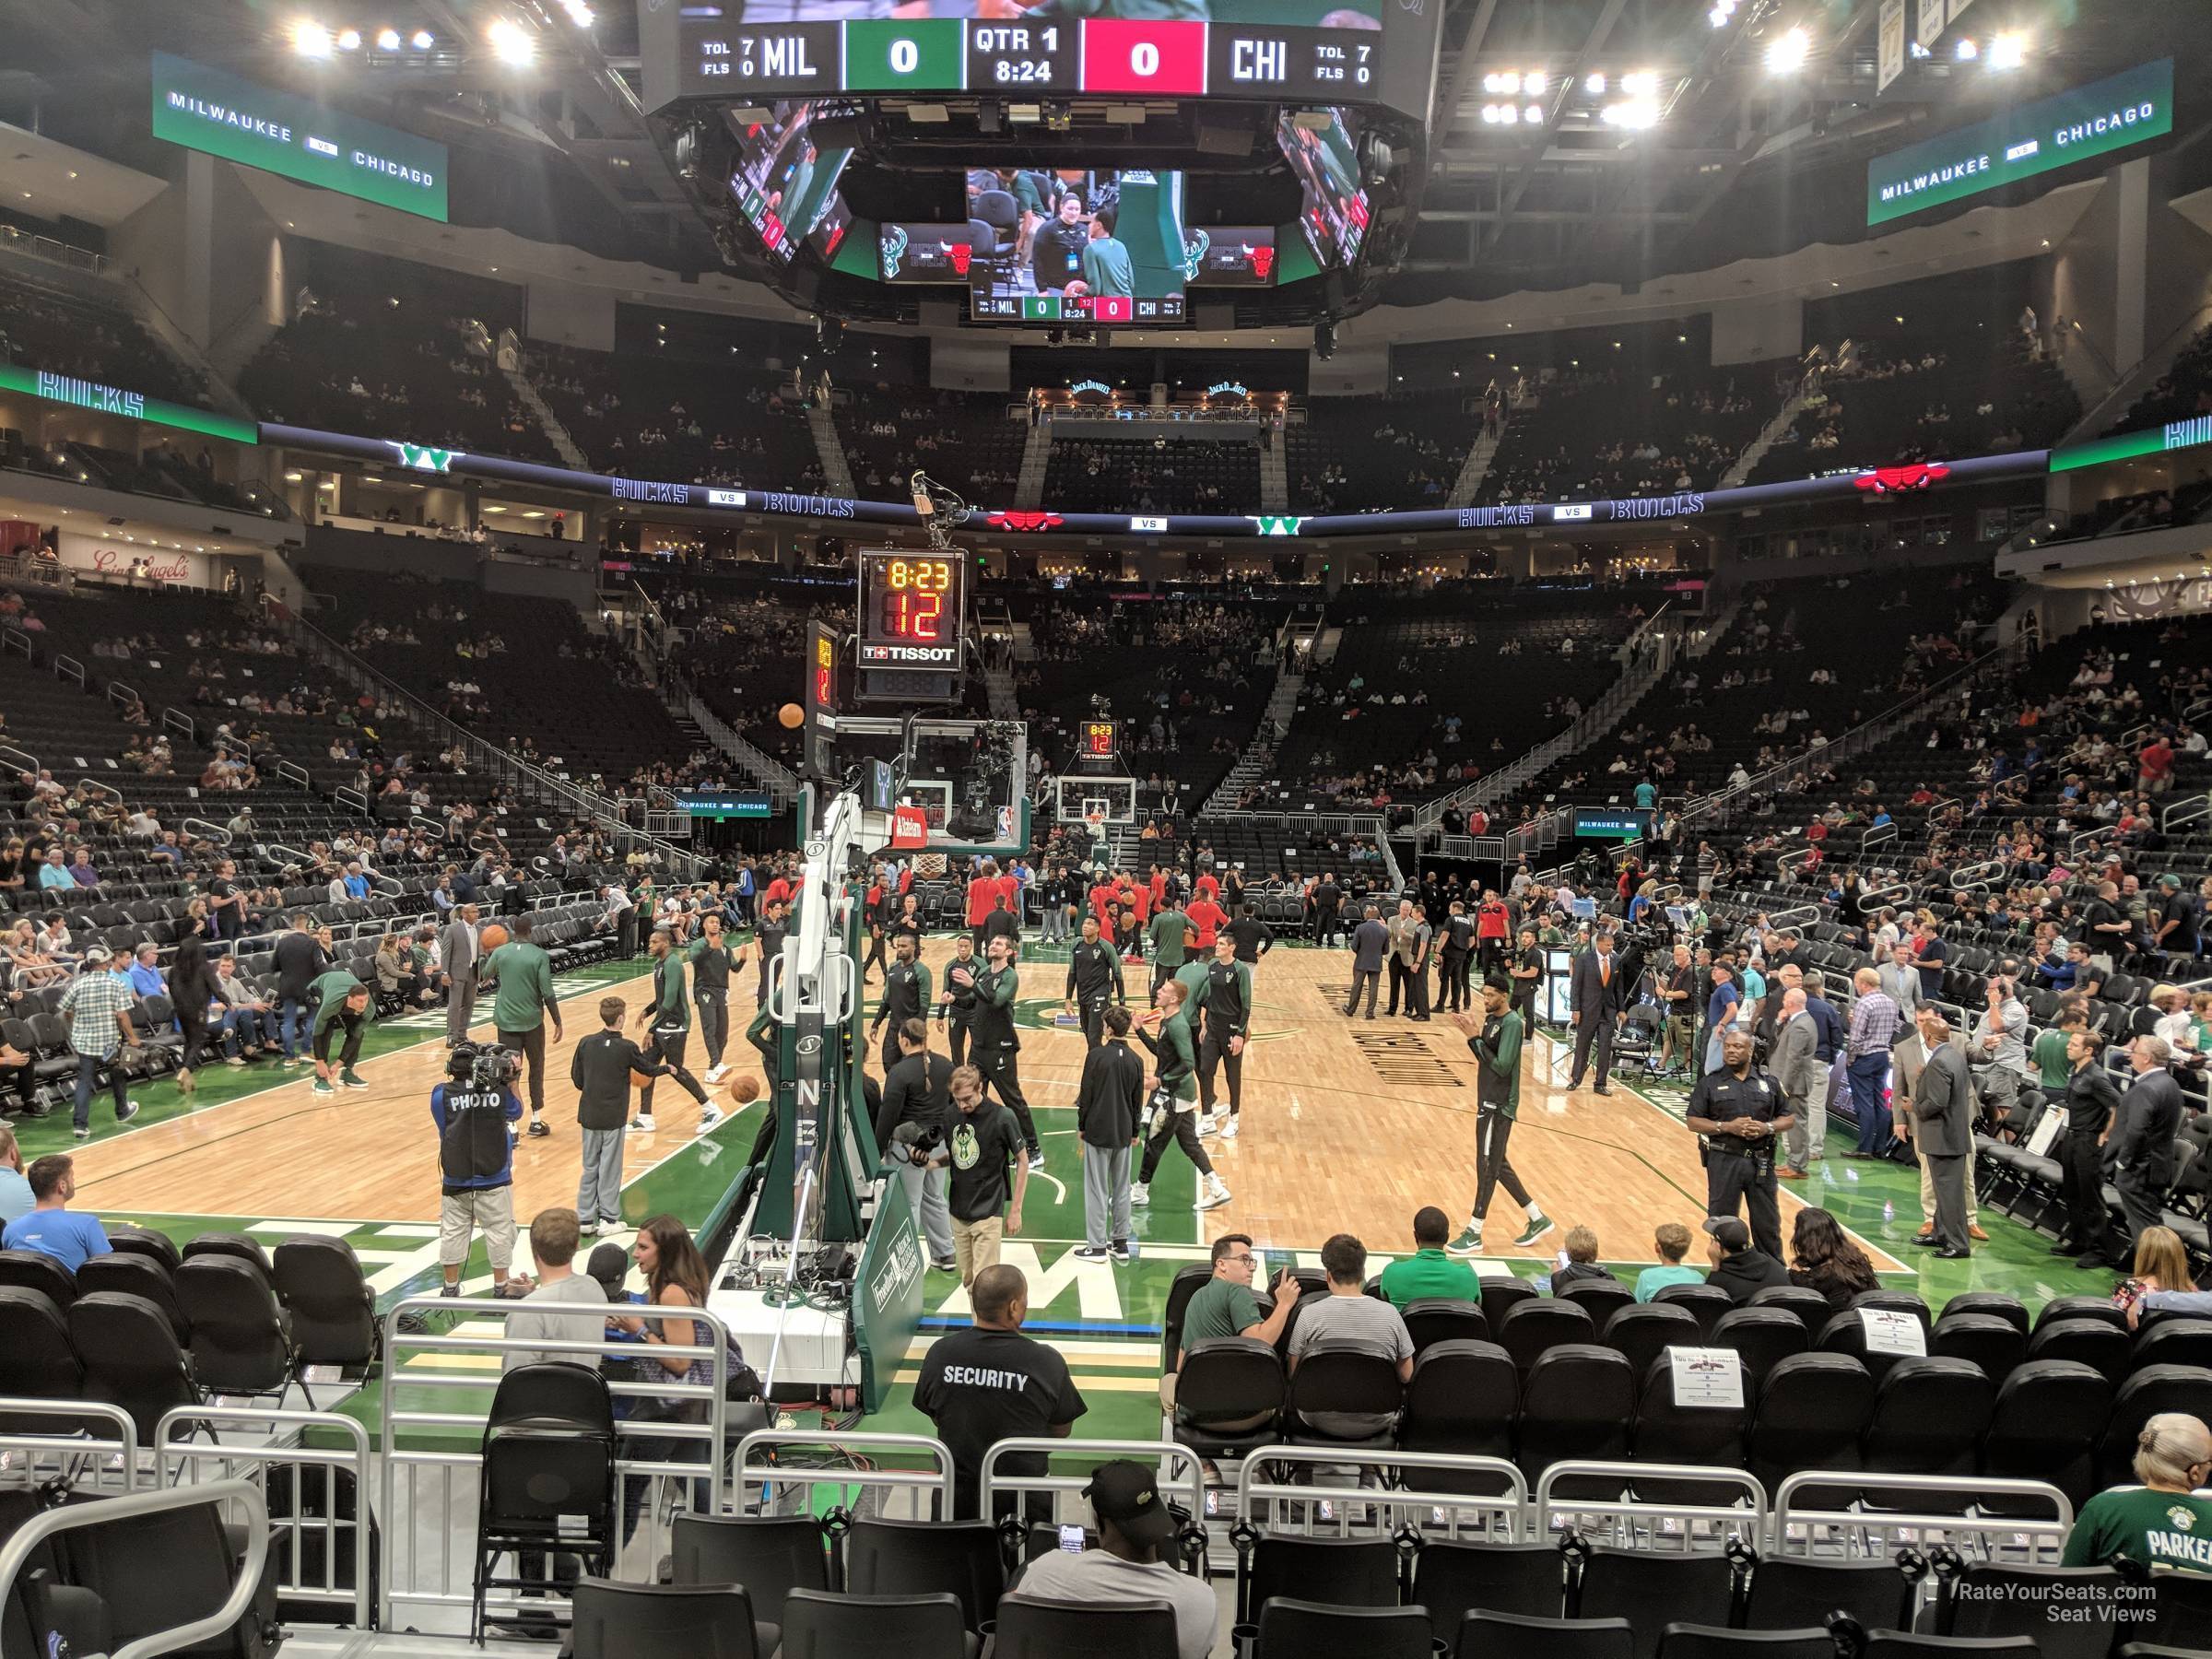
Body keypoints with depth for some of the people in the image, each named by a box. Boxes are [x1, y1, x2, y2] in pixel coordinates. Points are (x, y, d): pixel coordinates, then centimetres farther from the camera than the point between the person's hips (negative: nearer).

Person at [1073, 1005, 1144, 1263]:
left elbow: (1086, 1094, -9)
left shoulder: (1096, 1055, -13)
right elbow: (1138, 1101, 6)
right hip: (1123, 1134, 4)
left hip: (1097, 1132, -4)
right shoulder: (1136, 1061, -1)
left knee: (1097, 1189, 3)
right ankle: (1121, 1243, 20)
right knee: (1121, 1189, 14)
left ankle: (1097, 1246, 7)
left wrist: (1081, 1126, 4)